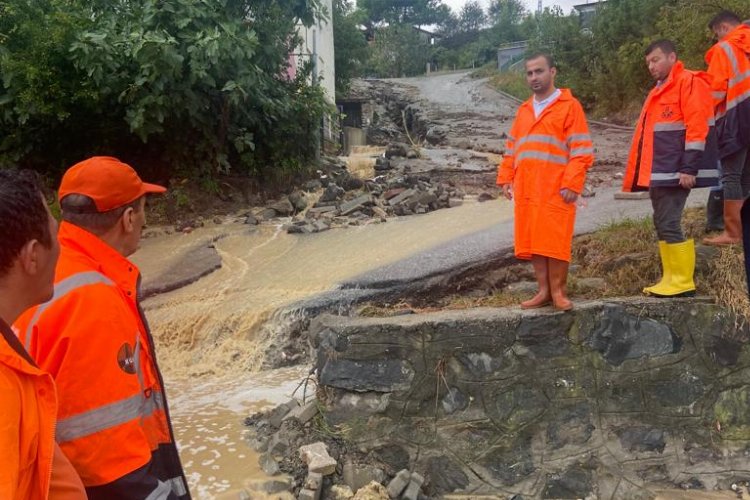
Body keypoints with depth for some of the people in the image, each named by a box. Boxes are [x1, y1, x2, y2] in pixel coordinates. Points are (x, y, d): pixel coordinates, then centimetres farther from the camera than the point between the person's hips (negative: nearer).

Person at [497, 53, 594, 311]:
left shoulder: (569, 106, -1)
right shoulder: (524, 110, 19)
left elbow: (581, 150, -7)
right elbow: (512, 147, 19)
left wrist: (572, 183, -15)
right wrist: (506, 178, 9)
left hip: (556, 190, -6)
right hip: (526, 190, 6)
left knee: (555, 241, -4)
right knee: (531, 241, 6)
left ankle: (558, 291, 8)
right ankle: (544, 291, 15)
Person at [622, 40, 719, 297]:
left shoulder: (690, 82, -7)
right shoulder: (659, 91, 22)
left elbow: (697, 127, -15)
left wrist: (689, 168, -21)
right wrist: (641, 173, 17)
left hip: (675, 170, -9)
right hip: (657, 171, 9)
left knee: (668, 224, -12)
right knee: (662, 224, 9)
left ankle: (682, 281, -6)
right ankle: (671, 278, 14)